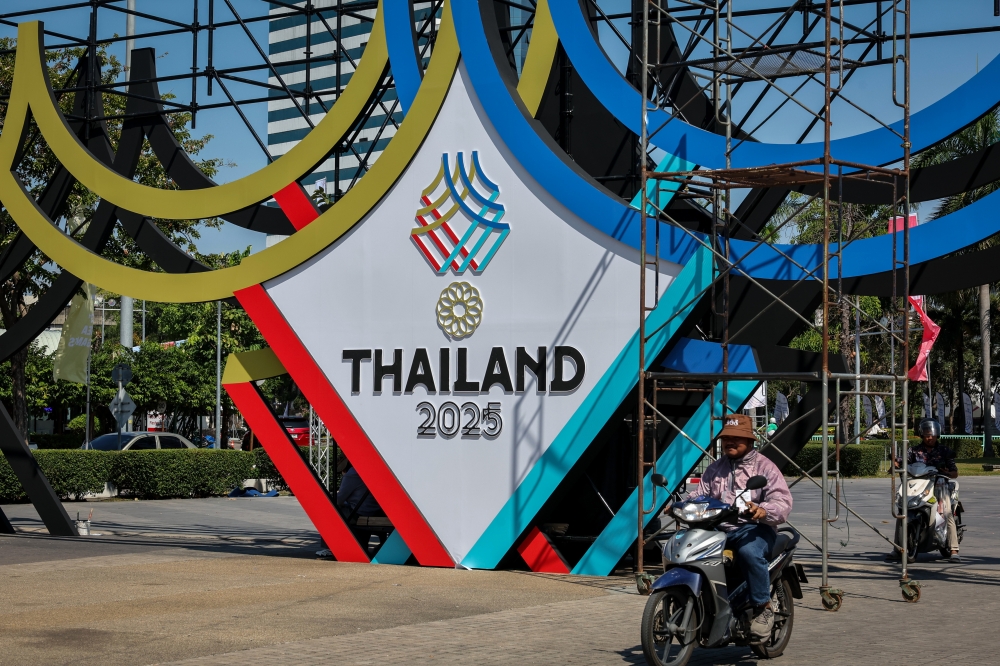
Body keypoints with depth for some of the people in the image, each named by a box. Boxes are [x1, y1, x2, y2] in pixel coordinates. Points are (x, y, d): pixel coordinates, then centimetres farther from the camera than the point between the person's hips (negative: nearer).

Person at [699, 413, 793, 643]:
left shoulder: (765, 467, 4)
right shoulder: (714, 469, 23)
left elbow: (783, 502, -8)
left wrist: (764, 510, -31)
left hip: (753, 529, -5)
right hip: (718, 529, 5)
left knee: (749, 551, -38)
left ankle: (764, 607, -22)